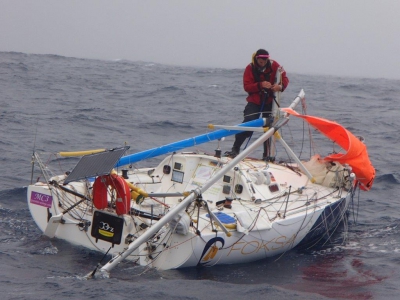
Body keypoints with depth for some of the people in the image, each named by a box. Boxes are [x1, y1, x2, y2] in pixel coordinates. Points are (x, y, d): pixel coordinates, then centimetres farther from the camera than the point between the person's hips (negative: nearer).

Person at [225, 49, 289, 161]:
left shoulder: (274, 66, -6)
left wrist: (280, 86, -28)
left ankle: (267, 155, 12)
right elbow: (246, 86, -14)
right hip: (254, 102, -2)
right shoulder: (250, 68, -9)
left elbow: (285, 78, -5)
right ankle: (235, 149, -8)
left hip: (269, 102, 2)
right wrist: (260, 85, -29)